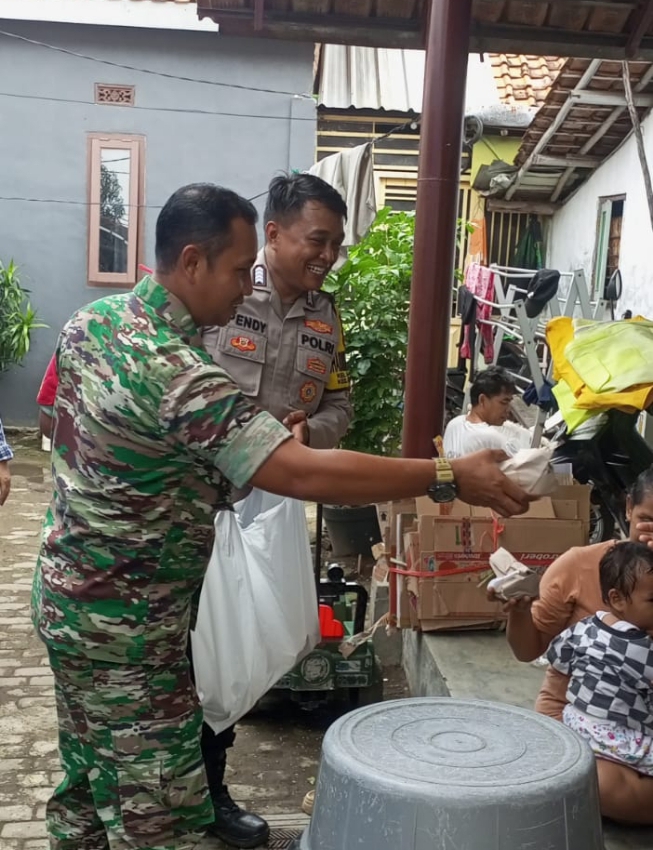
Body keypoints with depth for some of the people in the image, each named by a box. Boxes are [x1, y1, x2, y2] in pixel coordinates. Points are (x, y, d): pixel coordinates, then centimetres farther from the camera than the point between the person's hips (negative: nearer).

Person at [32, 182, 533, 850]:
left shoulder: (90, 320, 0)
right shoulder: (179, 375, -29)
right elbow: (305, 474, -34)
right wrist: (450, 478, -29)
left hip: (65, 591, 9)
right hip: (128, 623, -9)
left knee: (87, 782, 23)